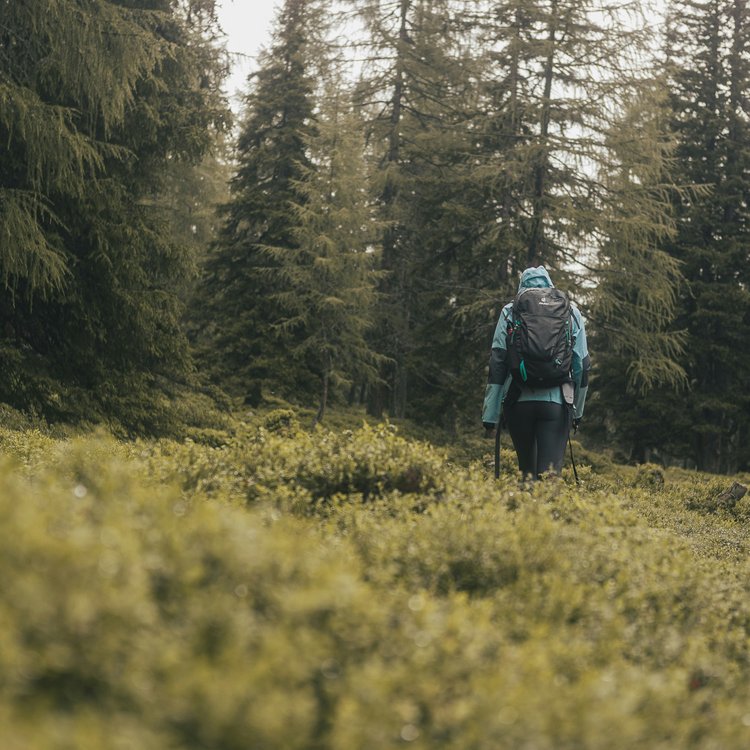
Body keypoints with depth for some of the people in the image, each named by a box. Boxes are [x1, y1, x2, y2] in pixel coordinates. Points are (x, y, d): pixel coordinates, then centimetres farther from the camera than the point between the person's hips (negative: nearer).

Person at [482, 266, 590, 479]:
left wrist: (490, 415, 4)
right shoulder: (571, 312, 11)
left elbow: (497, 363, 2)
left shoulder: (510, 311, 8)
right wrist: (578, 410, 22)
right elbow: (582, 364, 12)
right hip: (556, 403, -1)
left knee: (527, 470, 18)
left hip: (518, 400, 1)